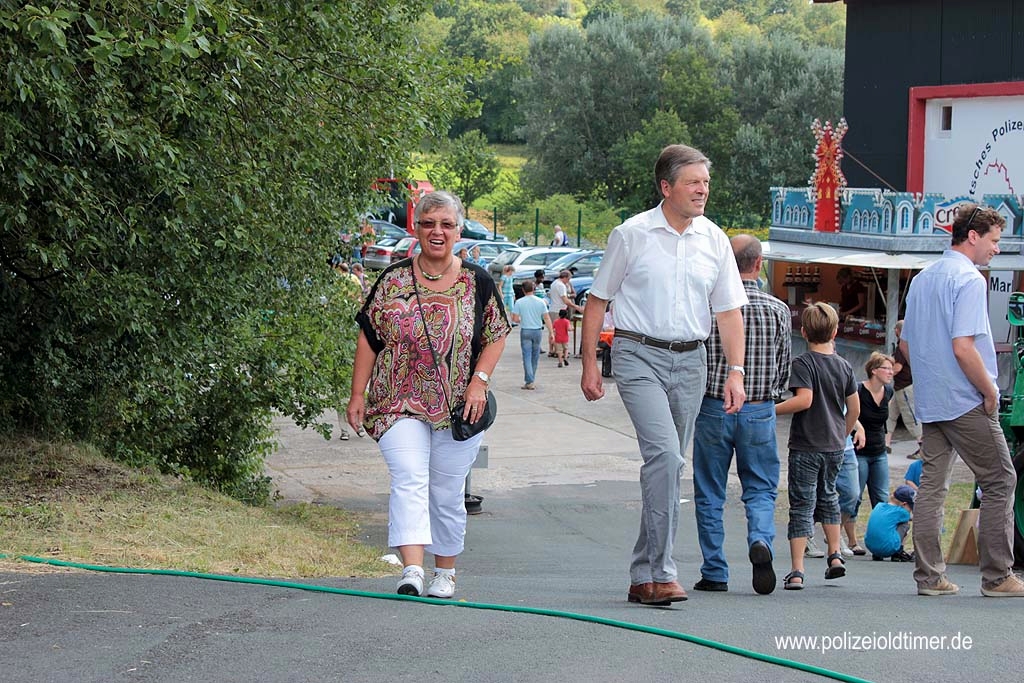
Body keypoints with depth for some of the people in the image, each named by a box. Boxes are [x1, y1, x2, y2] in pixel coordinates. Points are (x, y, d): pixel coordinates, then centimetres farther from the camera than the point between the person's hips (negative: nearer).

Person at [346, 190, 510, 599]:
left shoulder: (477, 282, 4)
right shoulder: (394, 280, 4)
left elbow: (497, 336, 9)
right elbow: (369, 335, 7)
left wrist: (479, 381, -6)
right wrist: (358, 394, 2)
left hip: (457, 408, 1)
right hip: (399, 404, -1)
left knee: (447, 494, 7)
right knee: (409, 480, -19)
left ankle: (445, 573, 24)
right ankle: (412, 569, -29)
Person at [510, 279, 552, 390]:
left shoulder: (519, 302, -8)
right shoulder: (541, 302, -3)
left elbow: (515, 319, -9)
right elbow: (547, 318, -4)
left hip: (525, 331, -2)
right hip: (538, 331, 2)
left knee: (527, 356, -2)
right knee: (535, 357, 14)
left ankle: (529, 381, -12)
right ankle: (530, 380, 23)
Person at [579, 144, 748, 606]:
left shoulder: (714, 240, 8)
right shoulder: (632, 235, -2)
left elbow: (728, 310, 10)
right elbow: (598, 300, 4)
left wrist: (735, 371, 0)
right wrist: (589, 364, 0)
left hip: (690, 360, 5)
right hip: (640, 355, -5)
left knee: (668, 465, 9)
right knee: (664, 454, -21)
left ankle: (643, 576, 19)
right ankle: (661, 572, -21)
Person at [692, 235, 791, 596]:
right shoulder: (778, 309, -2)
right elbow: (784, 367, 5)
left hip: (713, 408, -1)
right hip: (759, 413, 1)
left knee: (709, 495, 9)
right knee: (761, 489, 11)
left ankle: (714, 573, 10)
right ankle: (761, 540, -17)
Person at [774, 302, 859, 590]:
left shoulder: (803, 363, -11)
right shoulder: (844, 366, 6)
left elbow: (804, 400, -24)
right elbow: (854, 408, 9)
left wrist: (771, 410, -16)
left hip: (806, 445, -5)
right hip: (835, 447, 5)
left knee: (802, 505, -3)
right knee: (828, 496, 25)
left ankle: (797, 571, -7)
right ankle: (835, 554, 24)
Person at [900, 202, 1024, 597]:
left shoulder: (921, 280, 14)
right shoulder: (969, 280, -13)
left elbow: (906, 345, 18)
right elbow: (963, 348, -21)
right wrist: (990, 391, -12)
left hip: (929, 402, 8)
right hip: (967, 402, -8)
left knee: (931, 486, 7)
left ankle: (930, 576, 6)